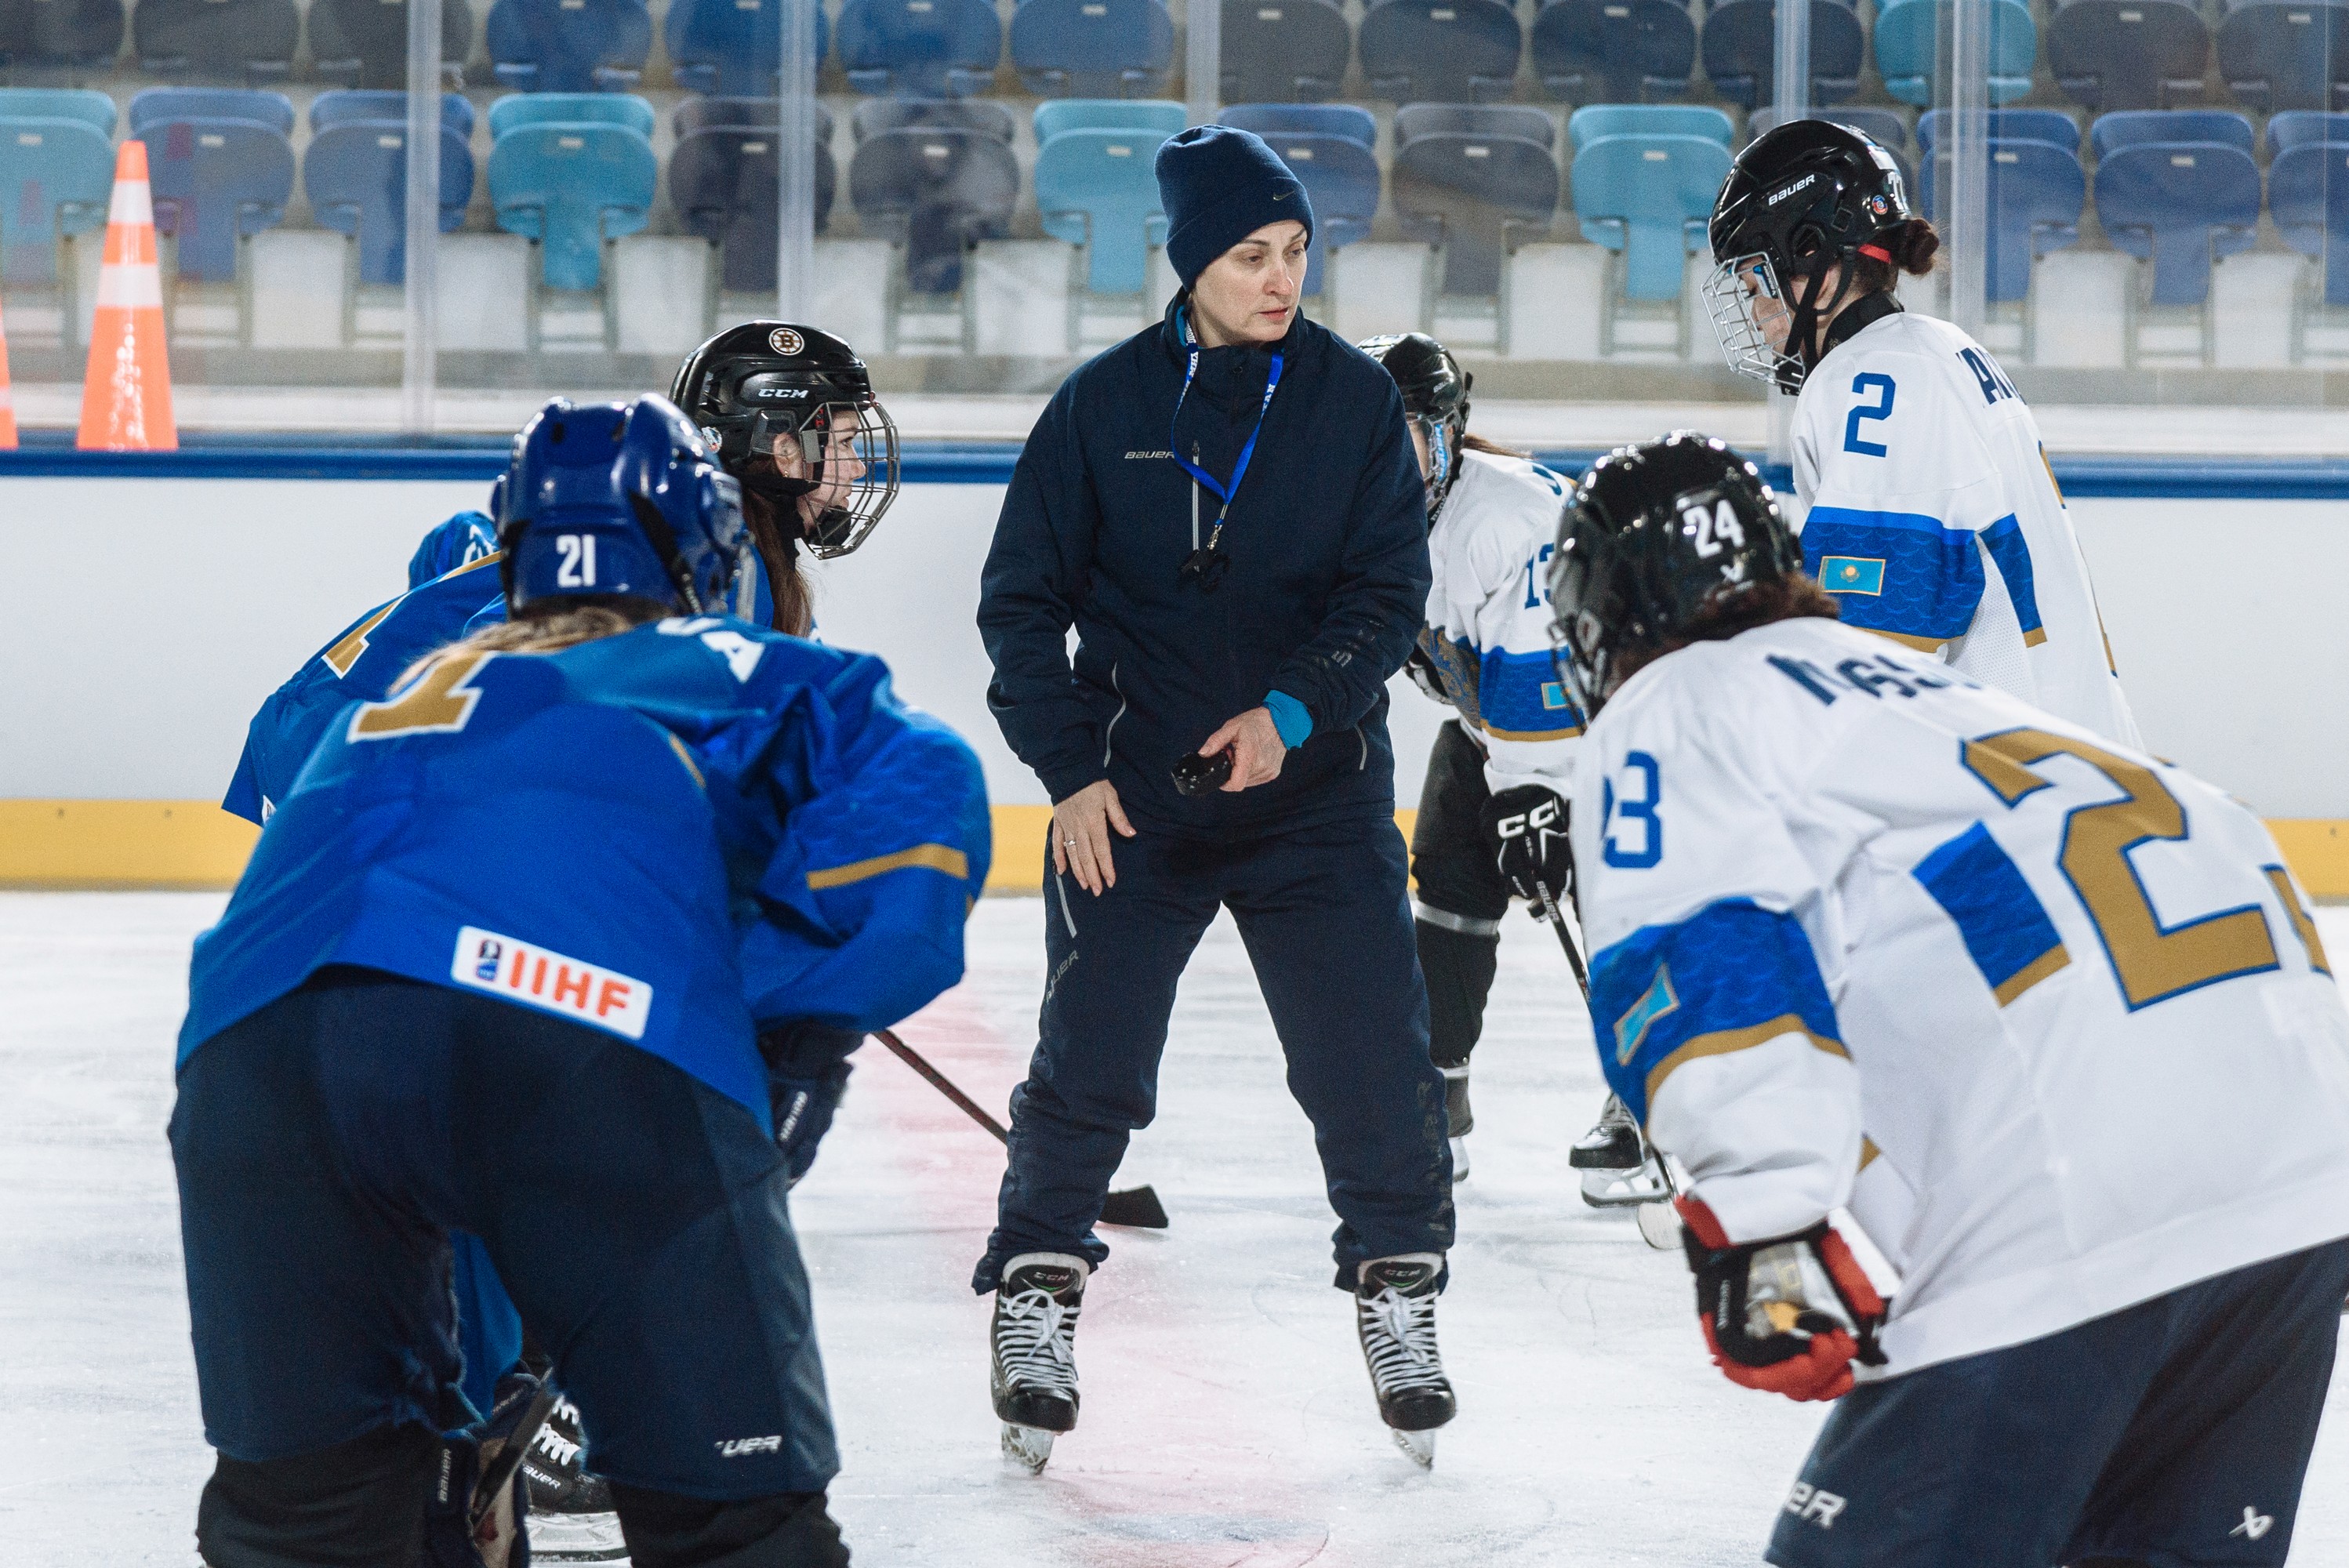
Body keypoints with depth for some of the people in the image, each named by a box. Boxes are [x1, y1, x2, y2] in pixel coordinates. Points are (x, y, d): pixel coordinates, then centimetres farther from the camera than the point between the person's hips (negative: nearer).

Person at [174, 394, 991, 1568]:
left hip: (257, 1030, 4)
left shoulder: (403, 688, 43)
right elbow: (917, 783, 11)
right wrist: (794, 1042, 15)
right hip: (606, 1022, -3)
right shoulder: (734, 674, 31)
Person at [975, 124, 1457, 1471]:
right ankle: (1038, 1301, 14)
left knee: (1373, 1058, -3)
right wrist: (1070, 771, -6)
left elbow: (1390, 591, -3)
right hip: (1132, 795, -1)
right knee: (1090, 1061, -1)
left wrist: (1293, 710, -18)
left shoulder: (1354, 399, -2)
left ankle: (1400, 1297, 13)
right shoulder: (1106, 406, -4)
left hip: (1318, 791, 1)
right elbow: (1023, 601, 1)